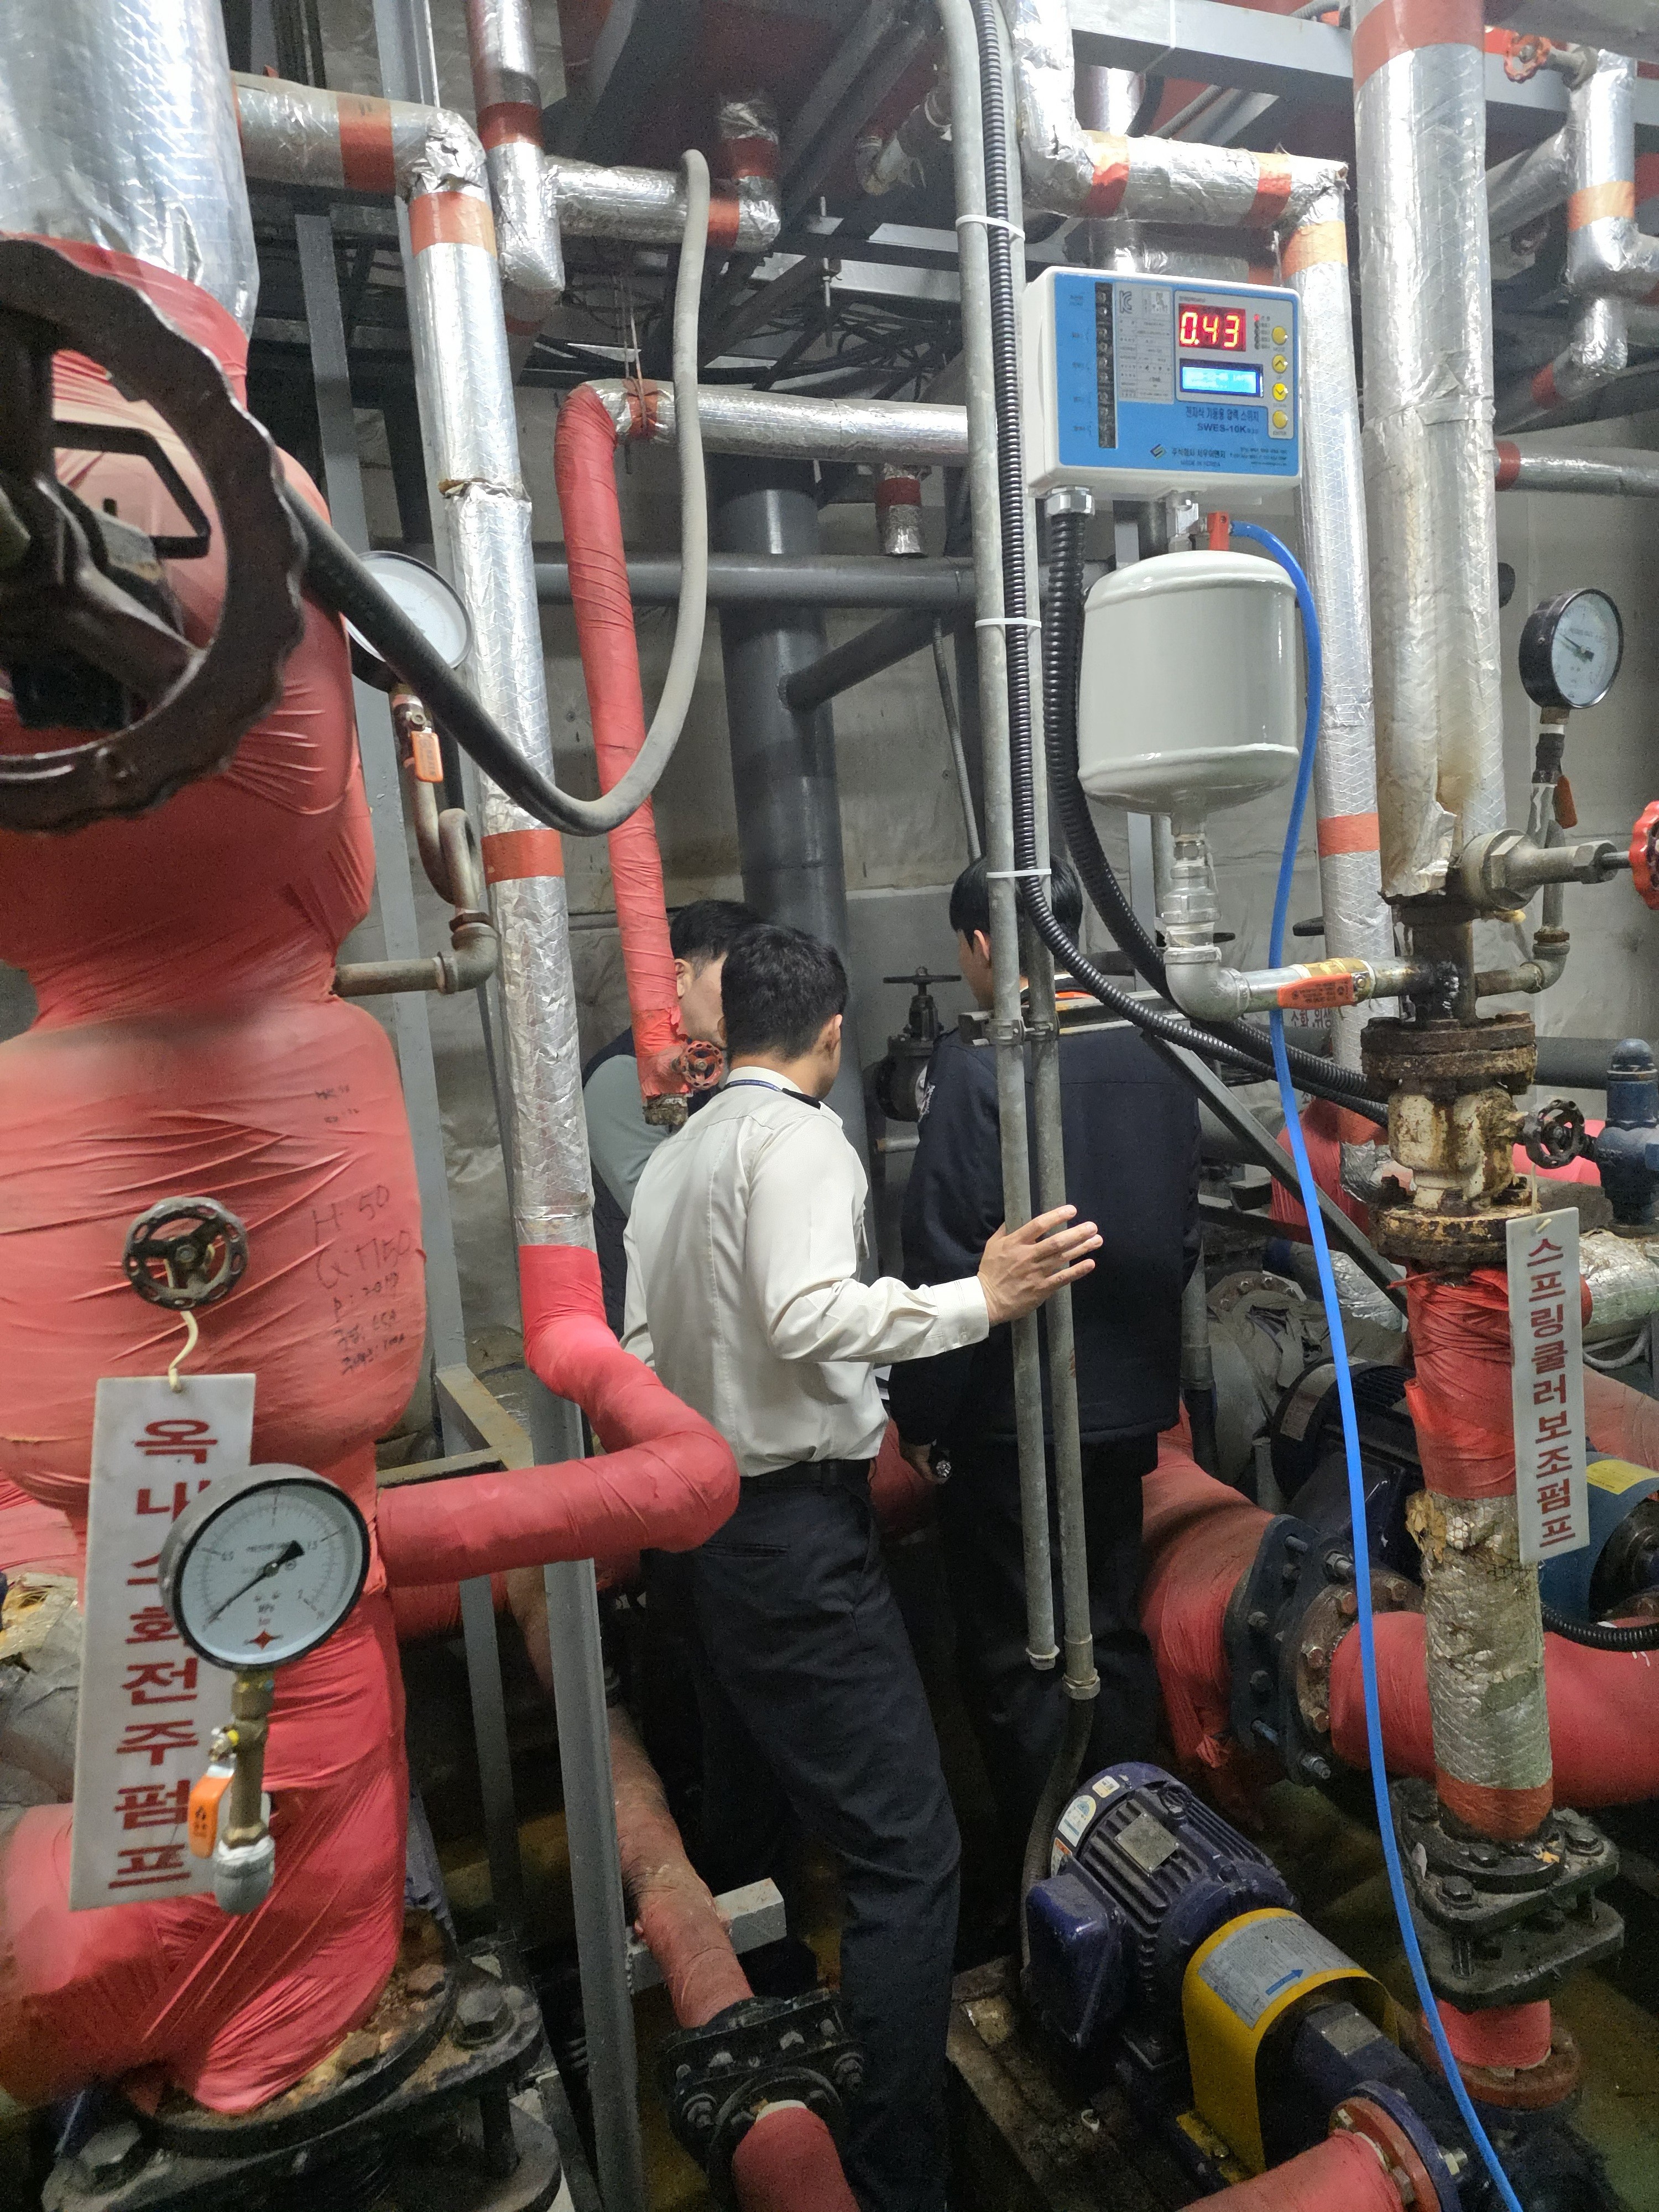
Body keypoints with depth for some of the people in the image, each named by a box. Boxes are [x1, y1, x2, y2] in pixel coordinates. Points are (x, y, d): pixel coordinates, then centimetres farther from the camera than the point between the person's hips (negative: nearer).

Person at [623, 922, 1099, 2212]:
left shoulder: (673, 1158, 12)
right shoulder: (799, 1137, -12)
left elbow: (644, 1355, 14)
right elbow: (807, 1316, -27)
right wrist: (981, 1299, -25)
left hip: (708, 1522, 9)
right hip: (799, 1535, -9)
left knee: (745, 1829, 22)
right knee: (908, 1852, -4)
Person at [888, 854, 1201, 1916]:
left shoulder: (977, 1069, -19)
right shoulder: (1154, 1054, 1)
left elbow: (947, 1264, -19)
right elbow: (1185, 1230, 9)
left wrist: (922, 1414, -8)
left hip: (1012, 1414, -6)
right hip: (1129, 1400, 7)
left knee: (1017, 1657, 10)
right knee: (1115, 1632, 20)